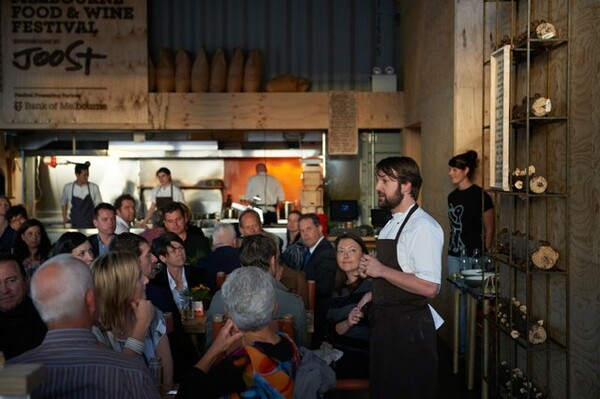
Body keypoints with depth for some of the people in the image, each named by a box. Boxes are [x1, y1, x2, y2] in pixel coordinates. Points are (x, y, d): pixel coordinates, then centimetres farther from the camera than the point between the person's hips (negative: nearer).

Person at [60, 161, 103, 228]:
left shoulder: (94, 188, -6)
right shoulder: (68, 188, -1)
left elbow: (98, 205, 0)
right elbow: (63, 203, 17)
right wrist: (64, 217, 12)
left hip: (90, 225, -1)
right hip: (75, 225, 1)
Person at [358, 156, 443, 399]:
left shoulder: (424, 228, -18)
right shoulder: (390, 225, 11)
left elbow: (429, 288, -26)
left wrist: (382, 270, -20)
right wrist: (370, 270, 2)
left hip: (410, 326, -9)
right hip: (383, 322, 9)